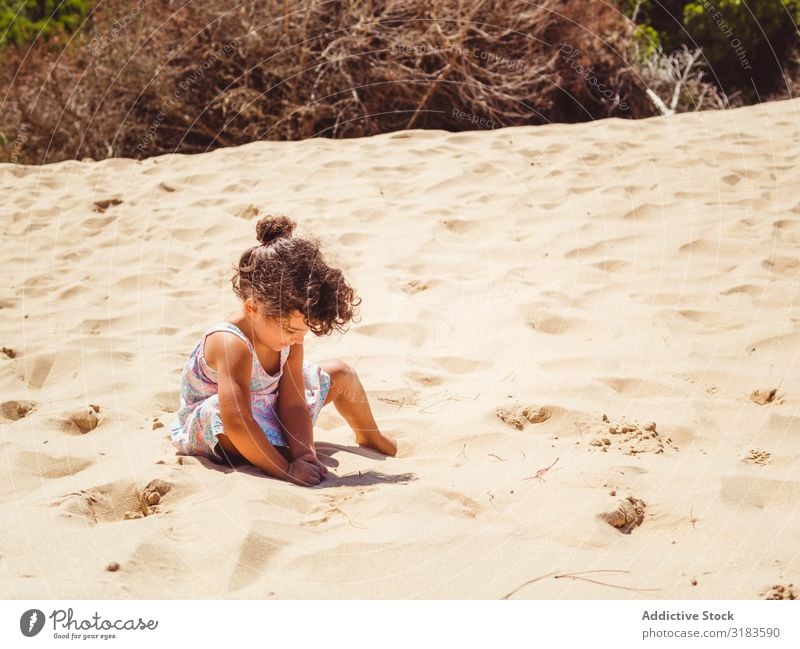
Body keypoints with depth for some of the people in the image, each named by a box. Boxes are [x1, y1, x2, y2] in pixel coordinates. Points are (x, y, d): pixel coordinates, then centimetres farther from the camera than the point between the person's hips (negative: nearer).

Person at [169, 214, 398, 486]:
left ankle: (370, 438, 37)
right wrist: (287, 469, -45)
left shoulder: (288, 336, -15)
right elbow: (236, 422, -46)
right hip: (211, 433, -8)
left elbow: (293, 403, -16)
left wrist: (304, 453, -33)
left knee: (339, 373, 10)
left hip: (268, 413, 8)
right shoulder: (232, 345, -40)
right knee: (221, 411, -45)